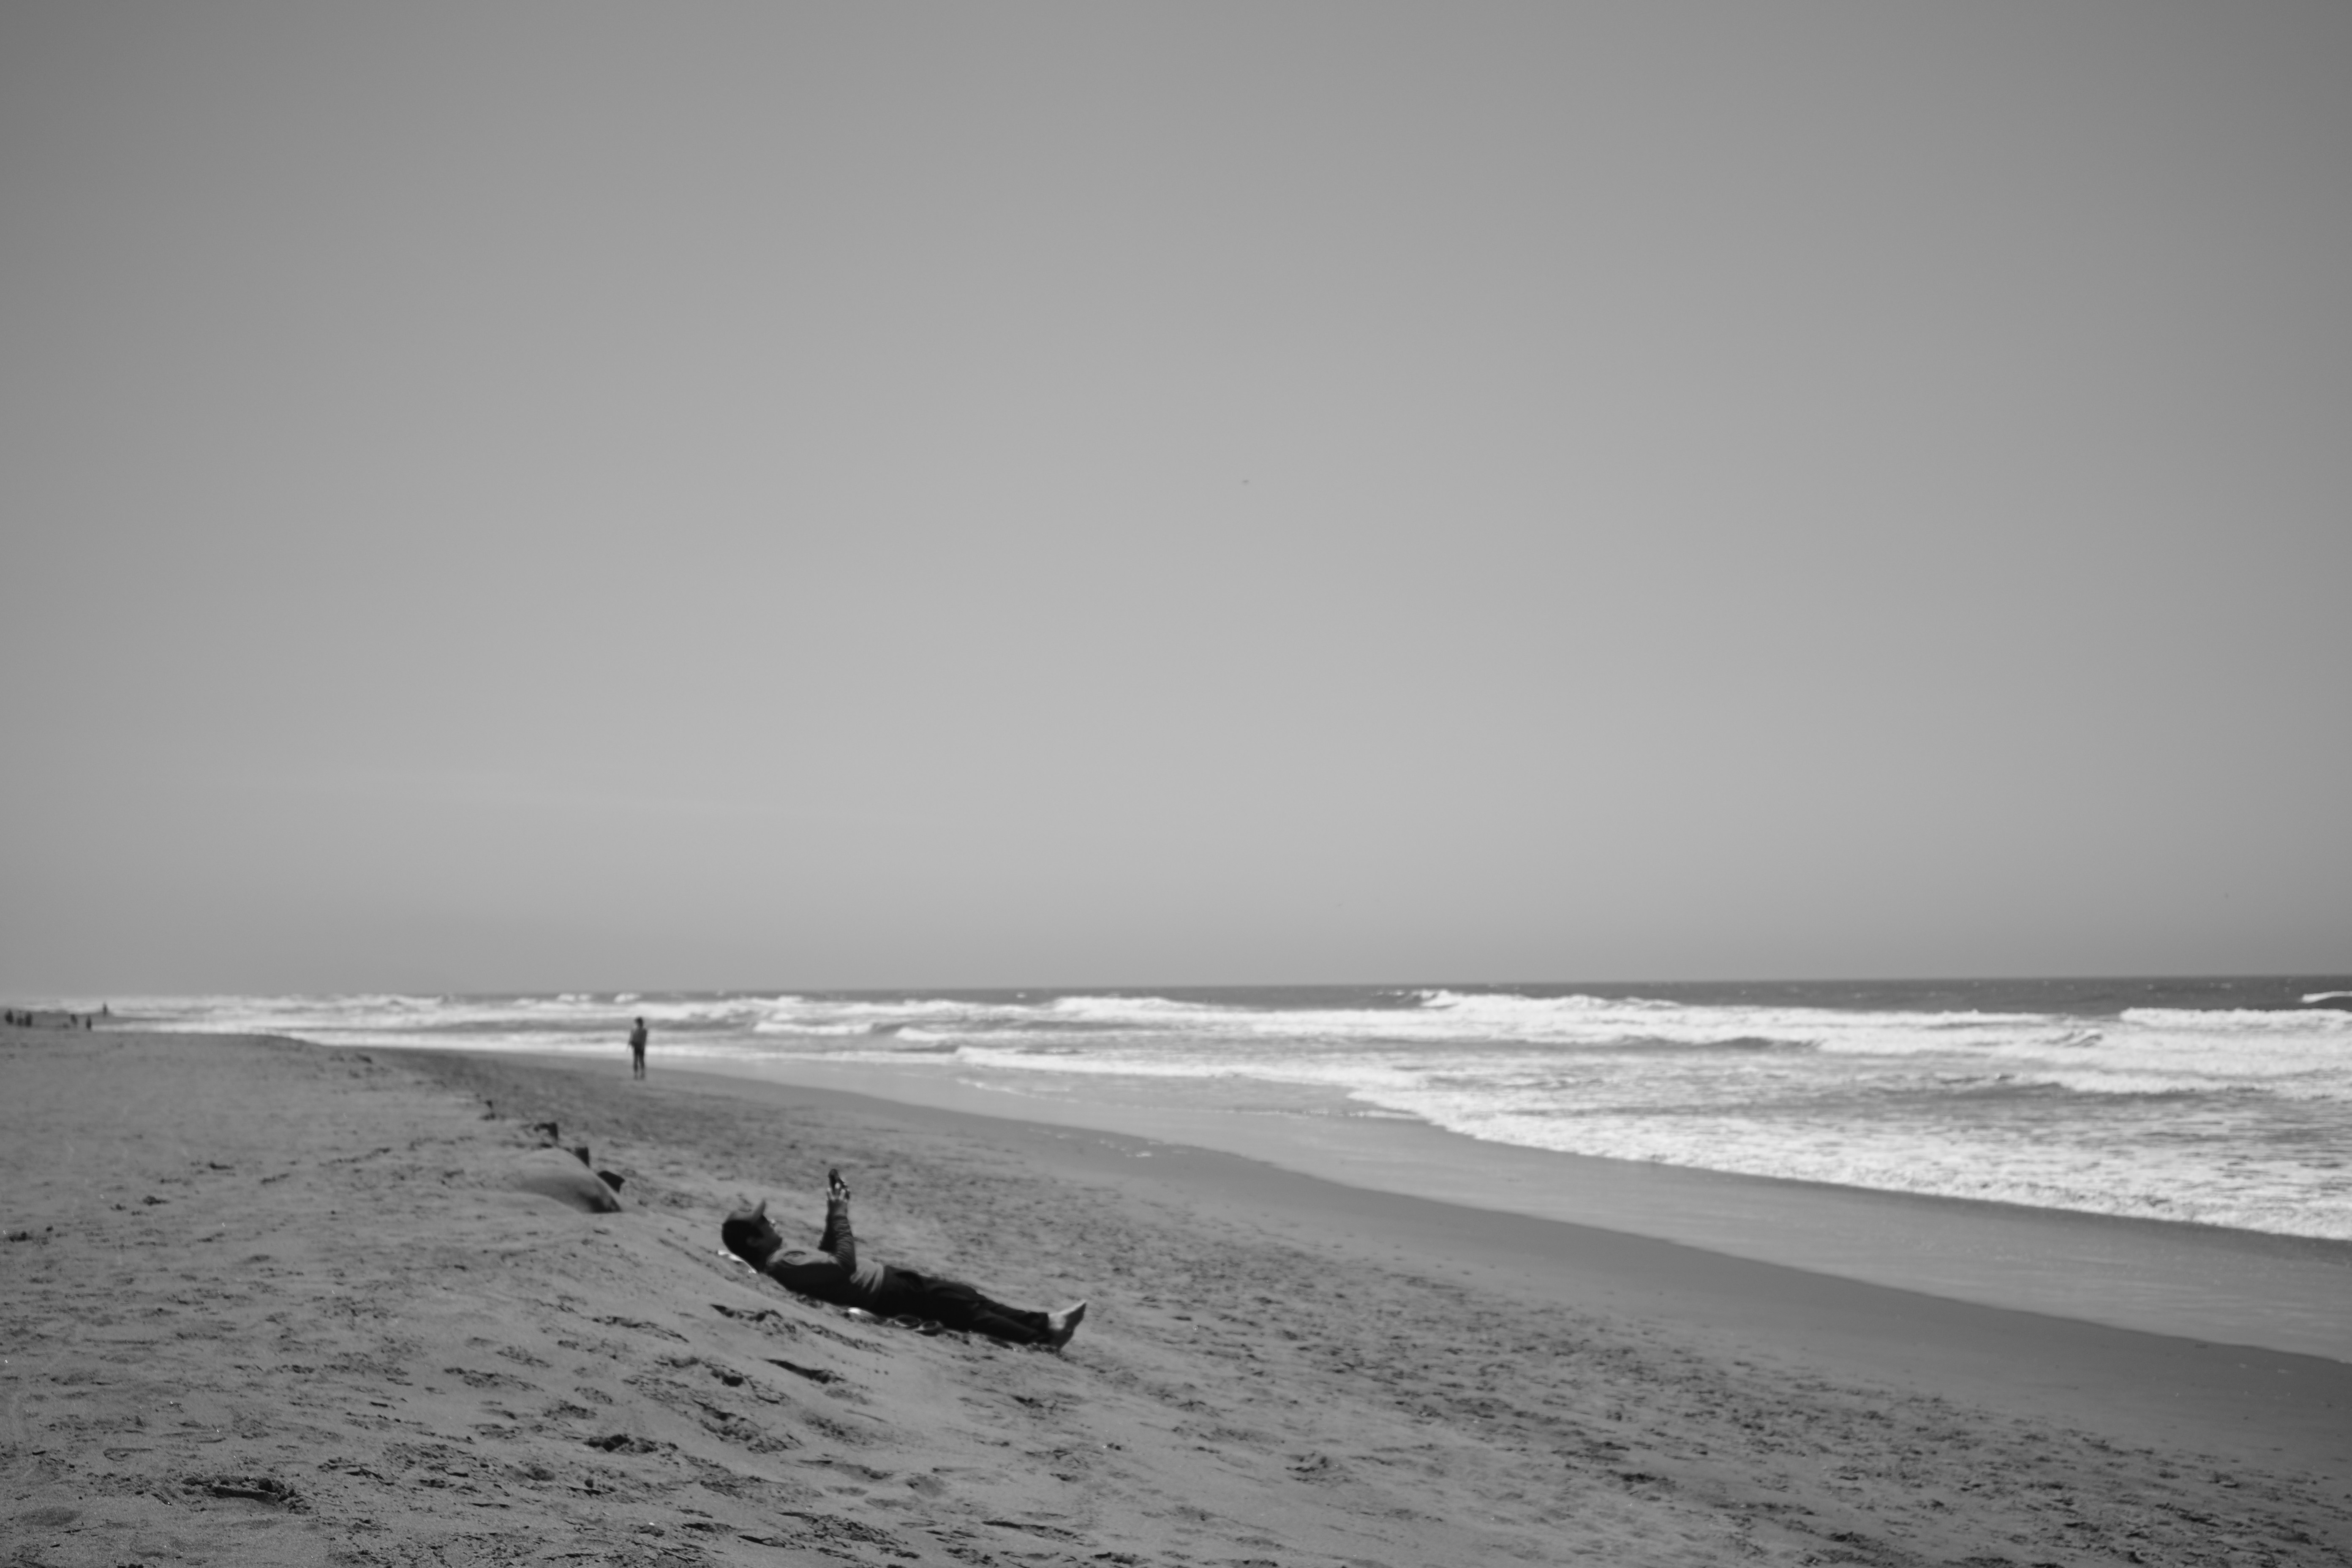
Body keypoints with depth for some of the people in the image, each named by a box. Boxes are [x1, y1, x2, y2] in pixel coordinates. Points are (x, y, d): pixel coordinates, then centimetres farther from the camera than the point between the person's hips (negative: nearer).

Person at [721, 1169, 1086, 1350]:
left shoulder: (780, 1259, 8)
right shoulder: (784, 1267, -24)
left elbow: (825, 1255, 21)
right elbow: (844, 1265, -29)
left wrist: (832, 1212, 8)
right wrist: (840, 1213, -21)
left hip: (886, 1278, 10)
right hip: (885, 1294, -10)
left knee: (960, 1295, 8)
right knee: (957, 1305, -7)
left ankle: (1041, 1324, 11)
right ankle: (1040, 1337, 0)